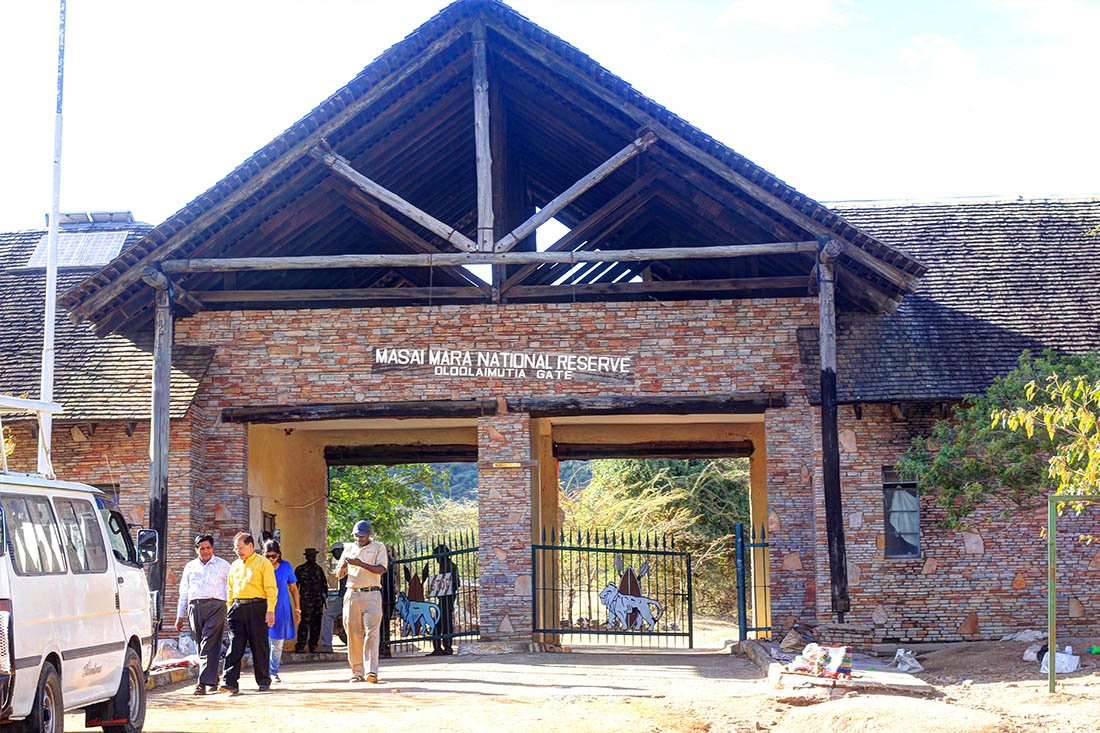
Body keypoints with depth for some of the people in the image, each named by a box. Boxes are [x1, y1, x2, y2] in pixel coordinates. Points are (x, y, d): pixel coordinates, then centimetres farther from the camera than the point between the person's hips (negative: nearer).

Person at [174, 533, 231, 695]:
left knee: (209, 645, -14)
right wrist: (180, 616, 17)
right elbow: (183, 593, 22)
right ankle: (213, 679, 17)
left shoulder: (223, 566, 11)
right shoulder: (190, 567, 20)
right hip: (194, 607, 4)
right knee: (200, 645, 4)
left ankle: (204, 682, -20)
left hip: (215, 606, -4)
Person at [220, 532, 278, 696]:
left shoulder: (263, 563, 0)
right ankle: (230, 682, -11)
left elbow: (271, 588, -5)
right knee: (235, 645, -6)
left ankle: (264, 681, 14)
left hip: (257, 607, -4)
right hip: (238, 607, 4)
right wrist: (229, 609, 13)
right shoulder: (235, 565, 18)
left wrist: (270, 610, -13)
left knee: (259, 645, 1)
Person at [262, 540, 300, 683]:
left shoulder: (286, 567, 2)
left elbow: (293, 588, 9)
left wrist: (297, 609, 7)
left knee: (278, 644, 6)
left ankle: (274, 672, 19)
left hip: (282, 609, 2)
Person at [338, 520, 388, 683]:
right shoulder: (349, 549, 18)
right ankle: (357, 671, 6)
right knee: (353, 633, 1)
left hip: (371, 595, -4)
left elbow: (381, 569, -8)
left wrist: (360, 563, -19)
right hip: (352, 595, 4)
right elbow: (339, 575, 16)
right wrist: (343, 567, -8)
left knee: (371, 632, -13)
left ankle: (372, 671, -22)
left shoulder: (378, 547, 7)